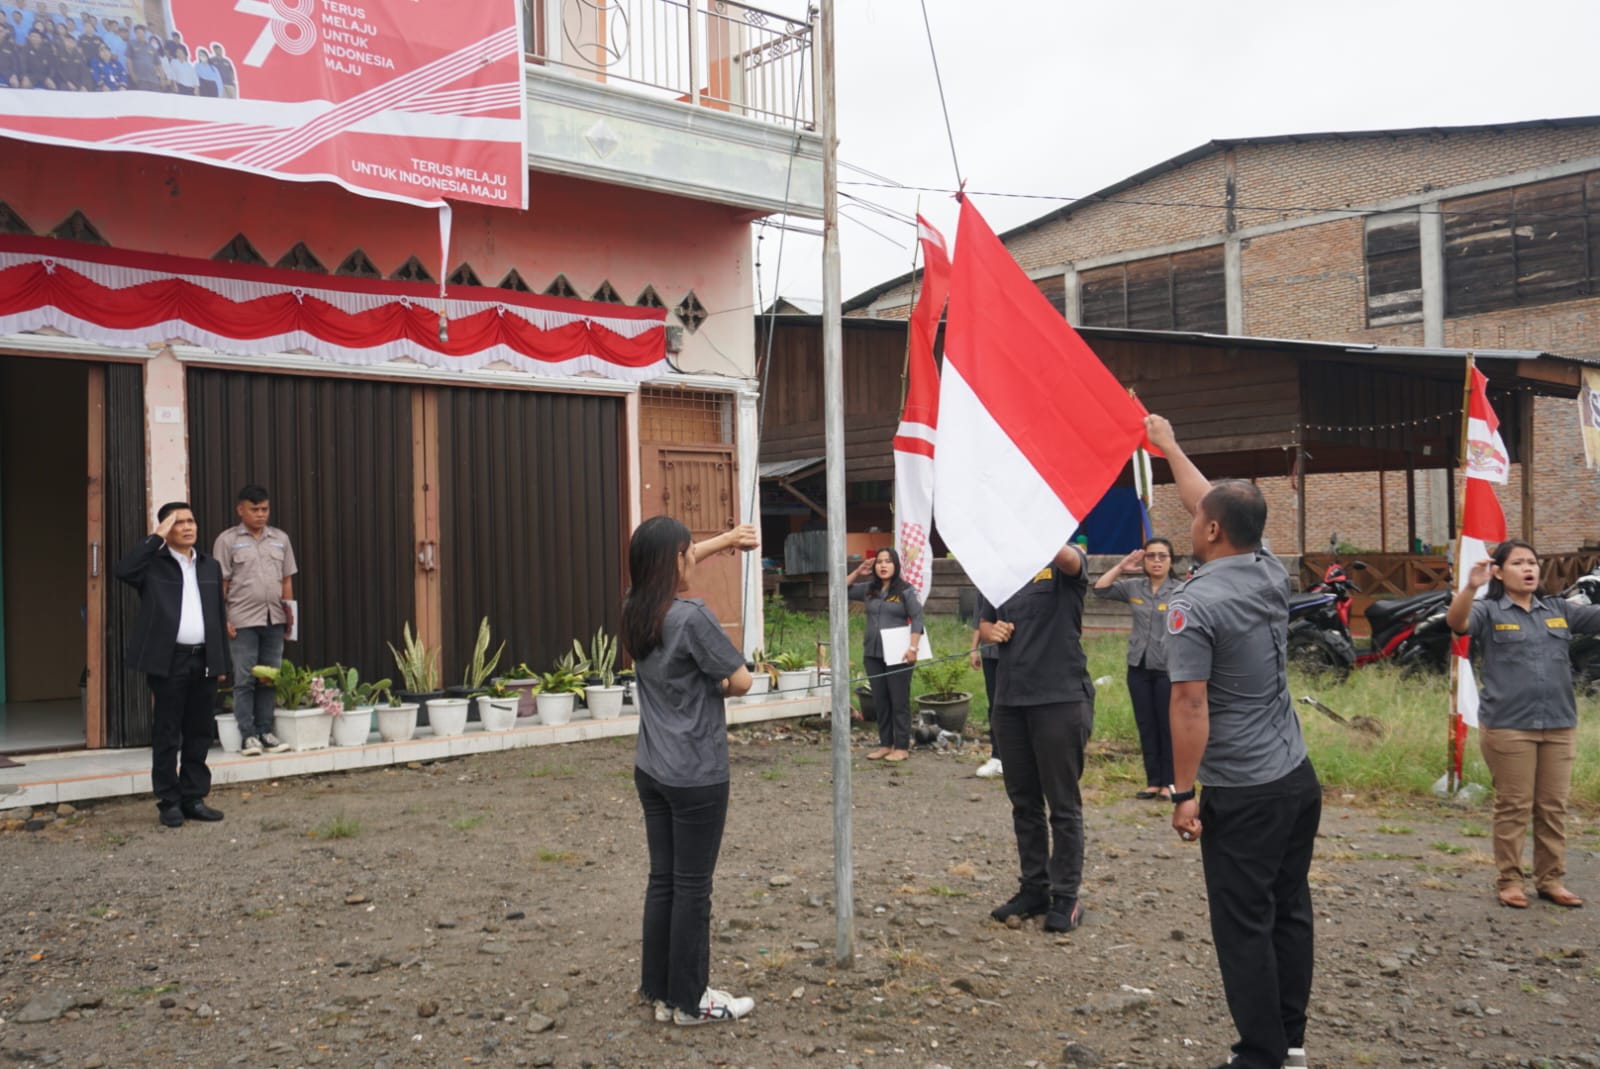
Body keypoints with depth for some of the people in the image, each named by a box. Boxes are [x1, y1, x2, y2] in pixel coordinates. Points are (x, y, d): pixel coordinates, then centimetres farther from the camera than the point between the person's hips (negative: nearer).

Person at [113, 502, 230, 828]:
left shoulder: (210, 567, 14)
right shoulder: (153, 563, -1)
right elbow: (123, 570, -24)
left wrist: (221, 662, 12)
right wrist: (157, 538, -17)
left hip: (204, 660, 5)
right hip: (168, 660, -4)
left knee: (199, 734, 8)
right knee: (167, 734, 2)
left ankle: (194, 798, 16)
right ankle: (169, 802, 9)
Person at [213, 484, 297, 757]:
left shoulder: (280, 539, 12)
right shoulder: (227, 540, 1)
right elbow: (220, 583, -2)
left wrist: (290, 612, 9)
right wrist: (223, 619, -8)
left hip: (274, 619, 4)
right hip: (243, 620, -4)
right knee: (244, 679, -1)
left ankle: (265, 732, 14)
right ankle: (248, 735, 4)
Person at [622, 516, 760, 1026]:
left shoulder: (635, 610, 3)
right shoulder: (692, 616, -20)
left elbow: (666, 564, 23)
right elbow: (741, 681, -14)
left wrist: (724, 540, 23)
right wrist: (717, 682, 7)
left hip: (650, 771, 8)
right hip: (697, 775, -8)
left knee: (662, 881, 15)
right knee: (692, 888, 4)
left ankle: (660, 991, 25)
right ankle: (690, 1000, 15)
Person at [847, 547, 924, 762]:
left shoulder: (905, 591, -4)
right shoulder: (868, 589, 9)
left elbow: (917, 618, -8)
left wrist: (912, 648, -17)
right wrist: (857, 572, 5)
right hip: (872, 655, 5)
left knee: (899, 701, 1)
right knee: (880, 701, 10)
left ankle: (902, 747, 7)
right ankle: (885, 744, 19)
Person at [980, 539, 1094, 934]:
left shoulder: (1065, 567, -3)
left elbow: (1068, 558, -28)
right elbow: (984, 625, 23)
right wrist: (992, 631, -2)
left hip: (1061, 699, -6)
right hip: (1009, 701, 6)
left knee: (1063, 804, 3)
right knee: (1023, 802, 13)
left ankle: (1066, 897, 14)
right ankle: (1034, 889, 25)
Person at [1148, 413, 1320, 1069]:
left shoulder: (1194, 605, -17)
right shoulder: (1273, 576, 4)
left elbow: (1190, 705, -19)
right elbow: (1216, 503, 18)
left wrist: (1183, 792, -11)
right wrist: (1168, 446, 30)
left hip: (1242, 794, -8)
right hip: (1299, 779, 8)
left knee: (1245, 928, 2)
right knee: (1290, 912, 16)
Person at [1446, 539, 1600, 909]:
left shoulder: (1559, 611, 12)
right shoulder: (1489, 611, -3)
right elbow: (1455, 622, -22)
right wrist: (1470, 587, -40)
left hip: (1559, 725, 5)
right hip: (1508, 726, -5)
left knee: (1553, 807, 10)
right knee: (1513, 807, 1)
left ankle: (1551, 879, 20)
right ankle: (1510, 881, 10)